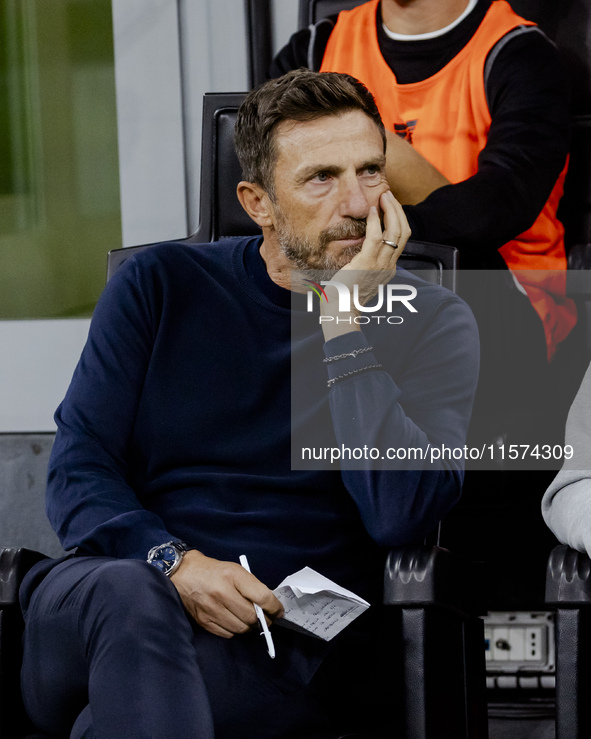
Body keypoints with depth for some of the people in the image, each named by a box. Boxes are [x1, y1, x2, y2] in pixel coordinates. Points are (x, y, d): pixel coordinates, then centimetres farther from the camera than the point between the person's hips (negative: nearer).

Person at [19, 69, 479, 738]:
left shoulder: (432, 323, 7)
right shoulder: (163, 284, 12)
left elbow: (401, 515, -9)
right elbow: (77, 470, 5)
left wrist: (344, 324, -9)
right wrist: (172, 563, -16)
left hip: (294, 648, -3)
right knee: (133, 596, -37)